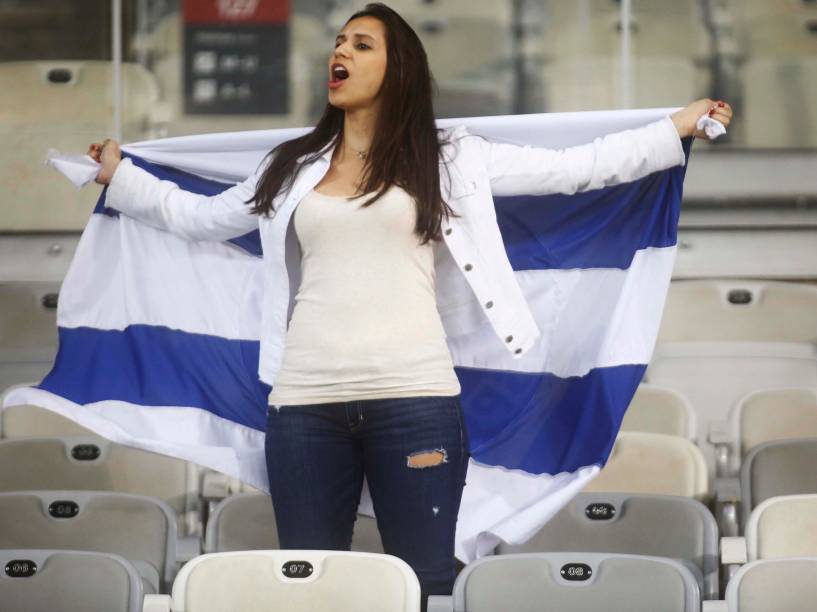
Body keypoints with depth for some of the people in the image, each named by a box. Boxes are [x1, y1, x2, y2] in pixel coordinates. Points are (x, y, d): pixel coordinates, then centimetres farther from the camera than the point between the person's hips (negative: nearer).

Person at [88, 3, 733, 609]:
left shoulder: (448, 159, 8)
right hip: (305, 403, 3)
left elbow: (572, 168, 8)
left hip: (414, 399, -3)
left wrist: (676, 129, 5)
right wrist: (119, 175, 27)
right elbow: (201, 216, 27)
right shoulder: (292, 166, 17)